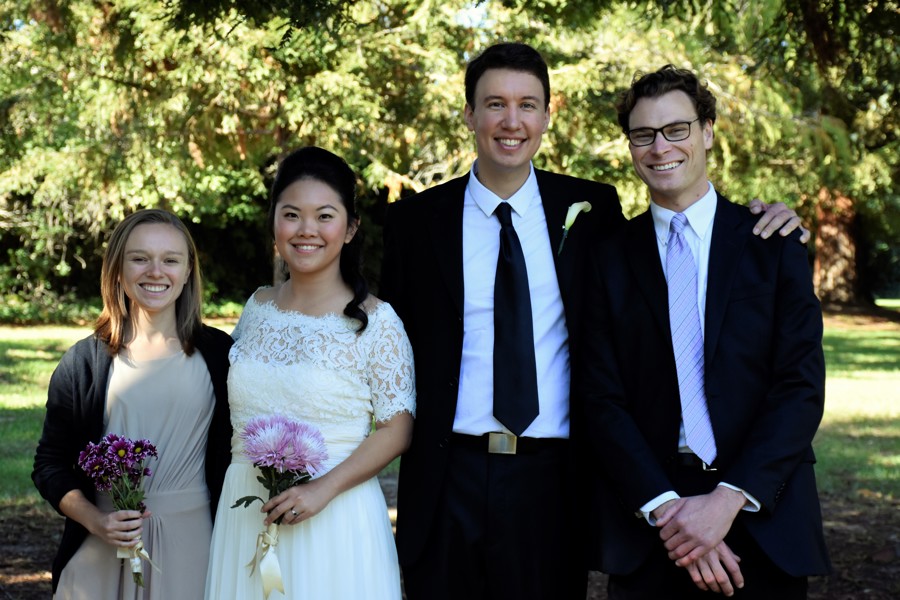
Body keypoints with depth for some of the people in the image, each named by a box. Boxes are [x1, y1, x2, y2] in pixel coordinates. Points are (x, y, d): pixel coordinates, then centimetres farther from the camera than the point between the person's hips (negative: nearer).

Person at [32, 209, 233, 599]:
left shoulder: (219, 354, 2)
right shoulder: (85, 362, 2)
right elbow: (50, 464, 5)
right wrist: (95, 521, -11)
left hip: (192, 545, 0)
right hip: (102, 554, 0)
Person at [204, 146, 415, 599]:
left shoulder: (375, 321, -9)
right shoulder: (258, 308, 5)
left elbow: (396, 429, -10)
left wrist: (324, 489, -20)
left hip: (333, 518, -4)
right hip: (246, 518, 4)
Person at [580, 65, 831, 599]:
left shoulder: (773, 244, 4)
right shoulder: (610, 258, 5)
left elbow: (802, 387, -3)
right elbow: (602, 399, 0)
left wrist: (728, 499, -14)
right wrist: (666, 510, -13)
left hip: (763, 519, 0)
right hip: (647, 532, 0)